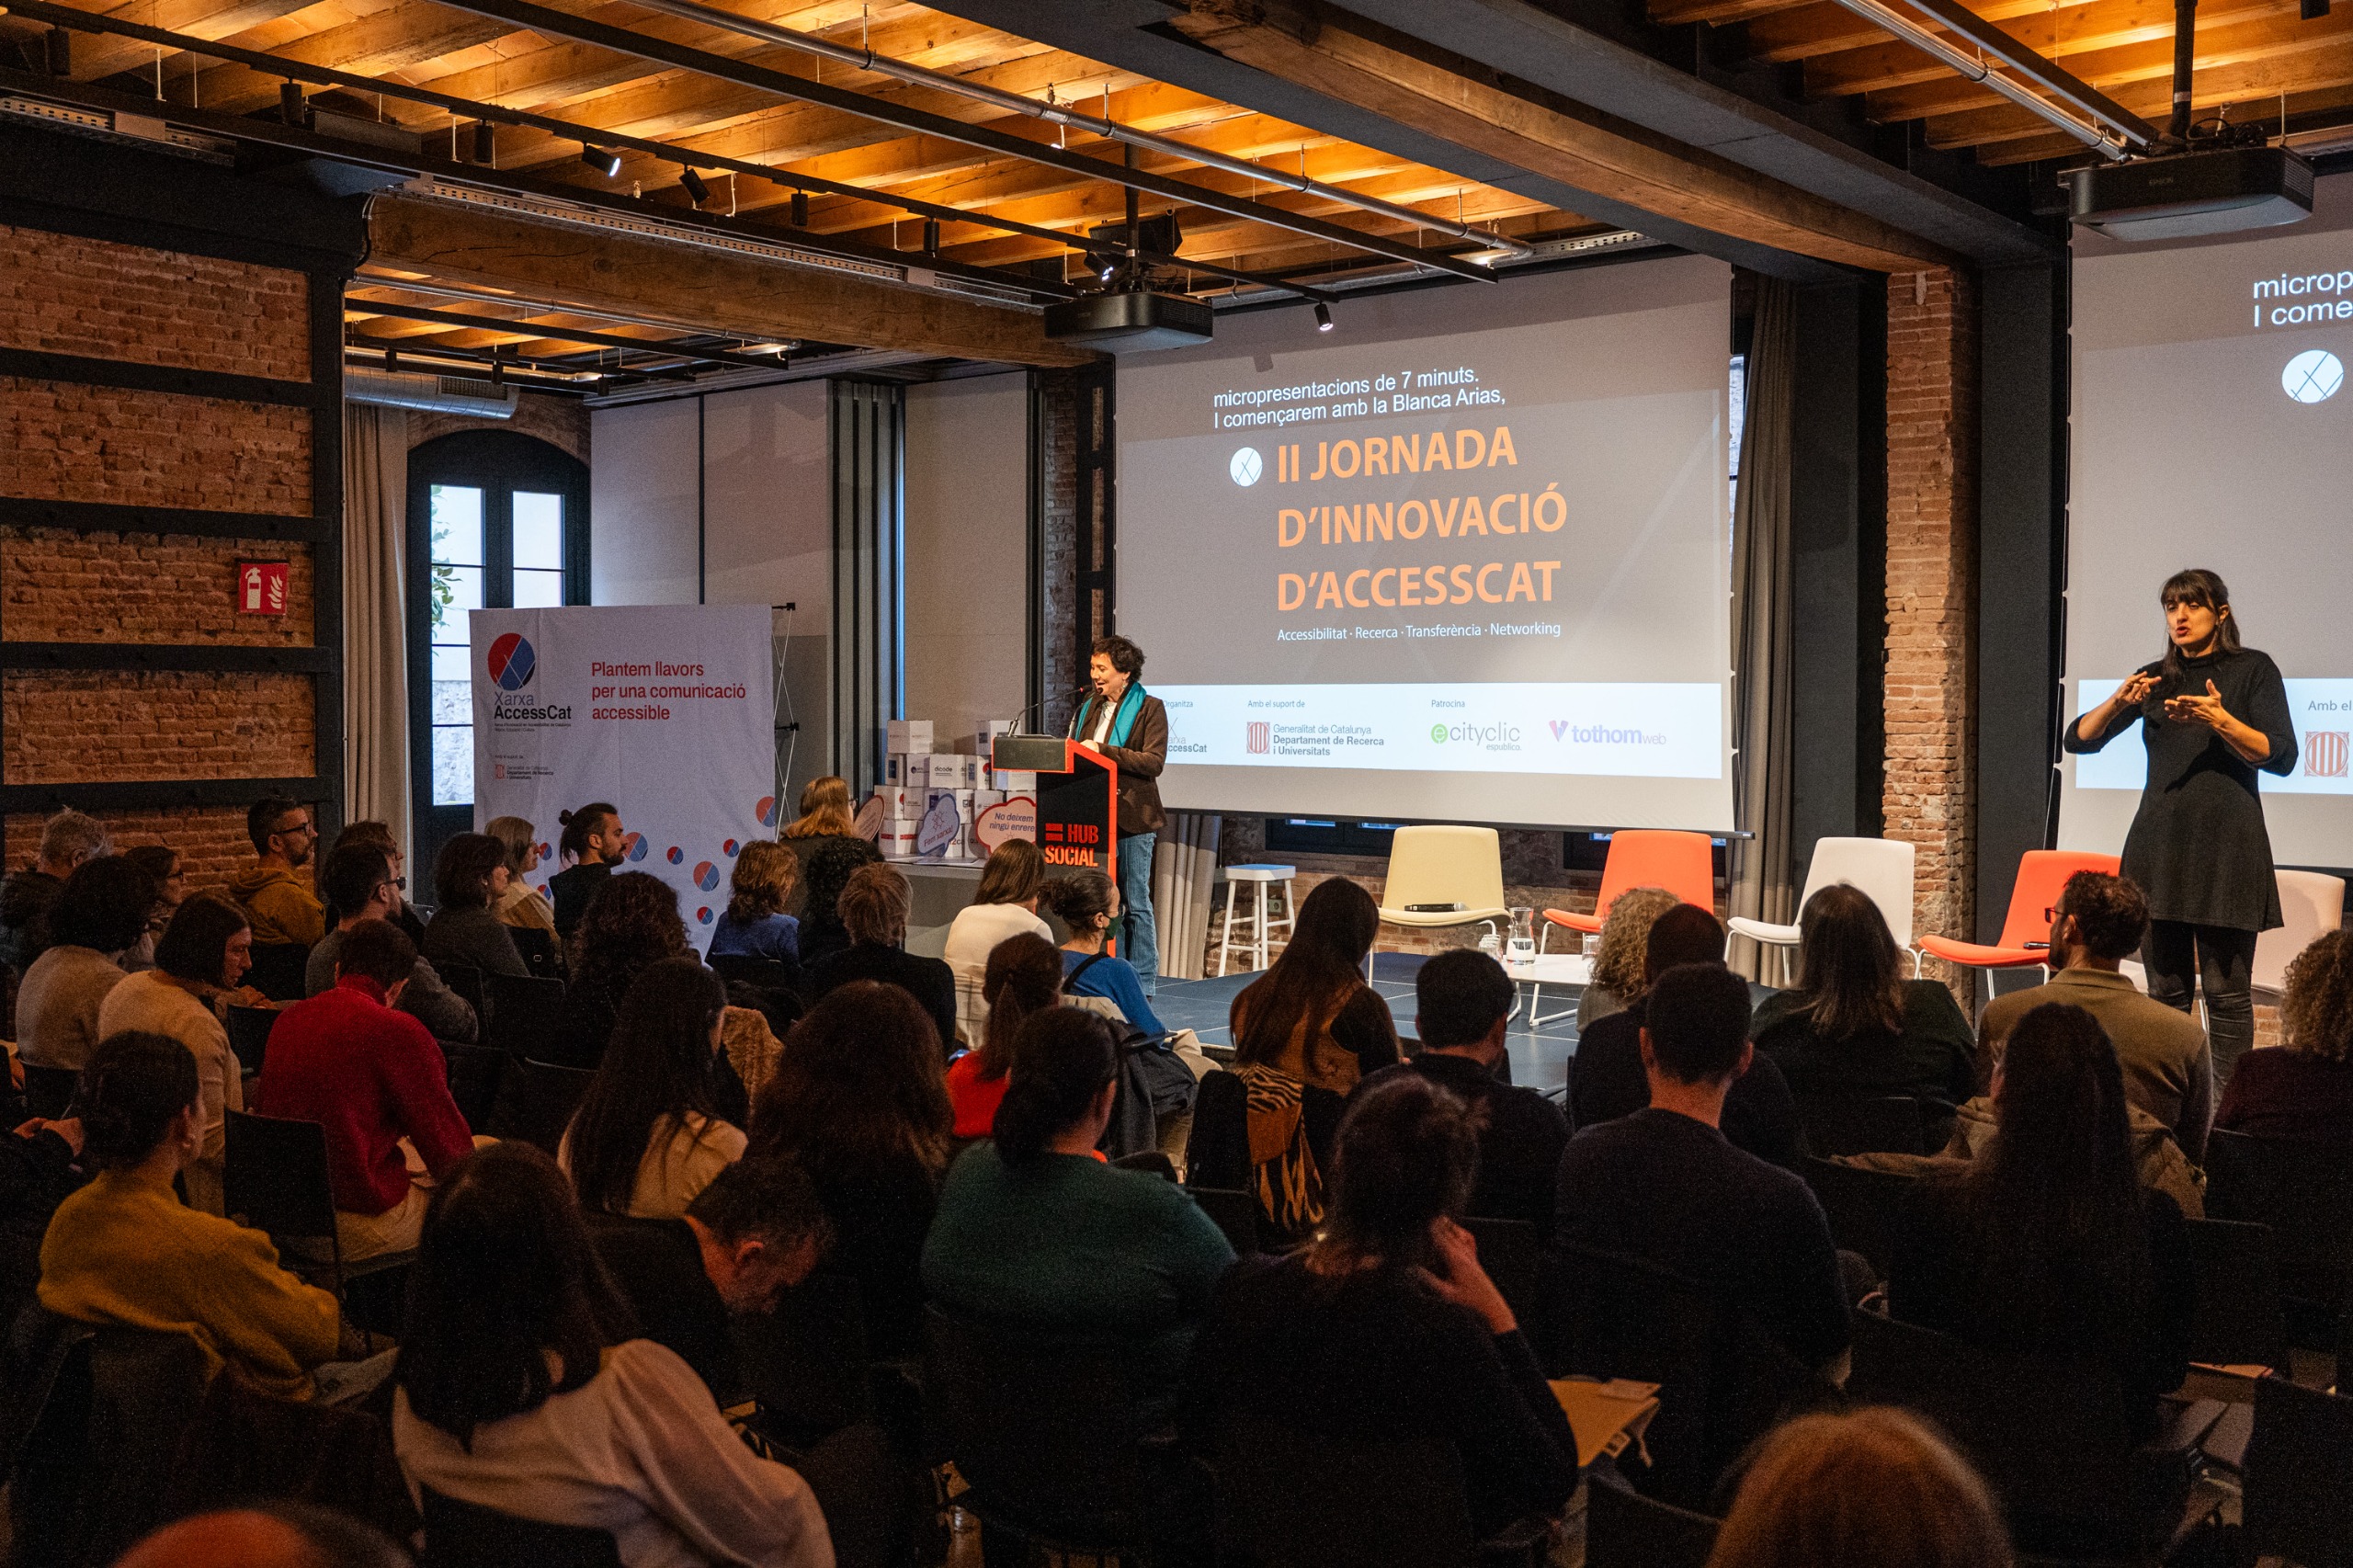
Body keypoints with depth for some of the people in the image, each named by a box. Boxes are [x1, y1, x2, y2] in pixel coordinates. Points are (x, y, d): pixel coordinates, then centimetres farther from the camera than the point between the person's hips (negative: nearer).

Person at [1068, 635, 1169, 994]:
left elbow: (1154, 762, -14)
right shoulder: (1088, 708, 16)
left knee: (1136, 903, -1)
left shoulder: (1150, 708, -3)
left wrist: (1103, 751, -19)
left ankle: (1142, 985, 6)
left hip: (1132, 818, -6)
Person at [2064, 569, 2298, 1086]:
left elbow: (2281, 758, -5)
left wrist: (2220, 720, -19)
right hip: (2159, 846, 4)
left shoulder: (2253, 670, 3)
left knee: (2226, 993, -4)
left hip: (2225, 850, -3)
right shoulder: (2155, 678, 13)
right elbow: (2078, 739, 8)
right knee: (2167, 993, 6)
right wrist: (2118, 701, -11)